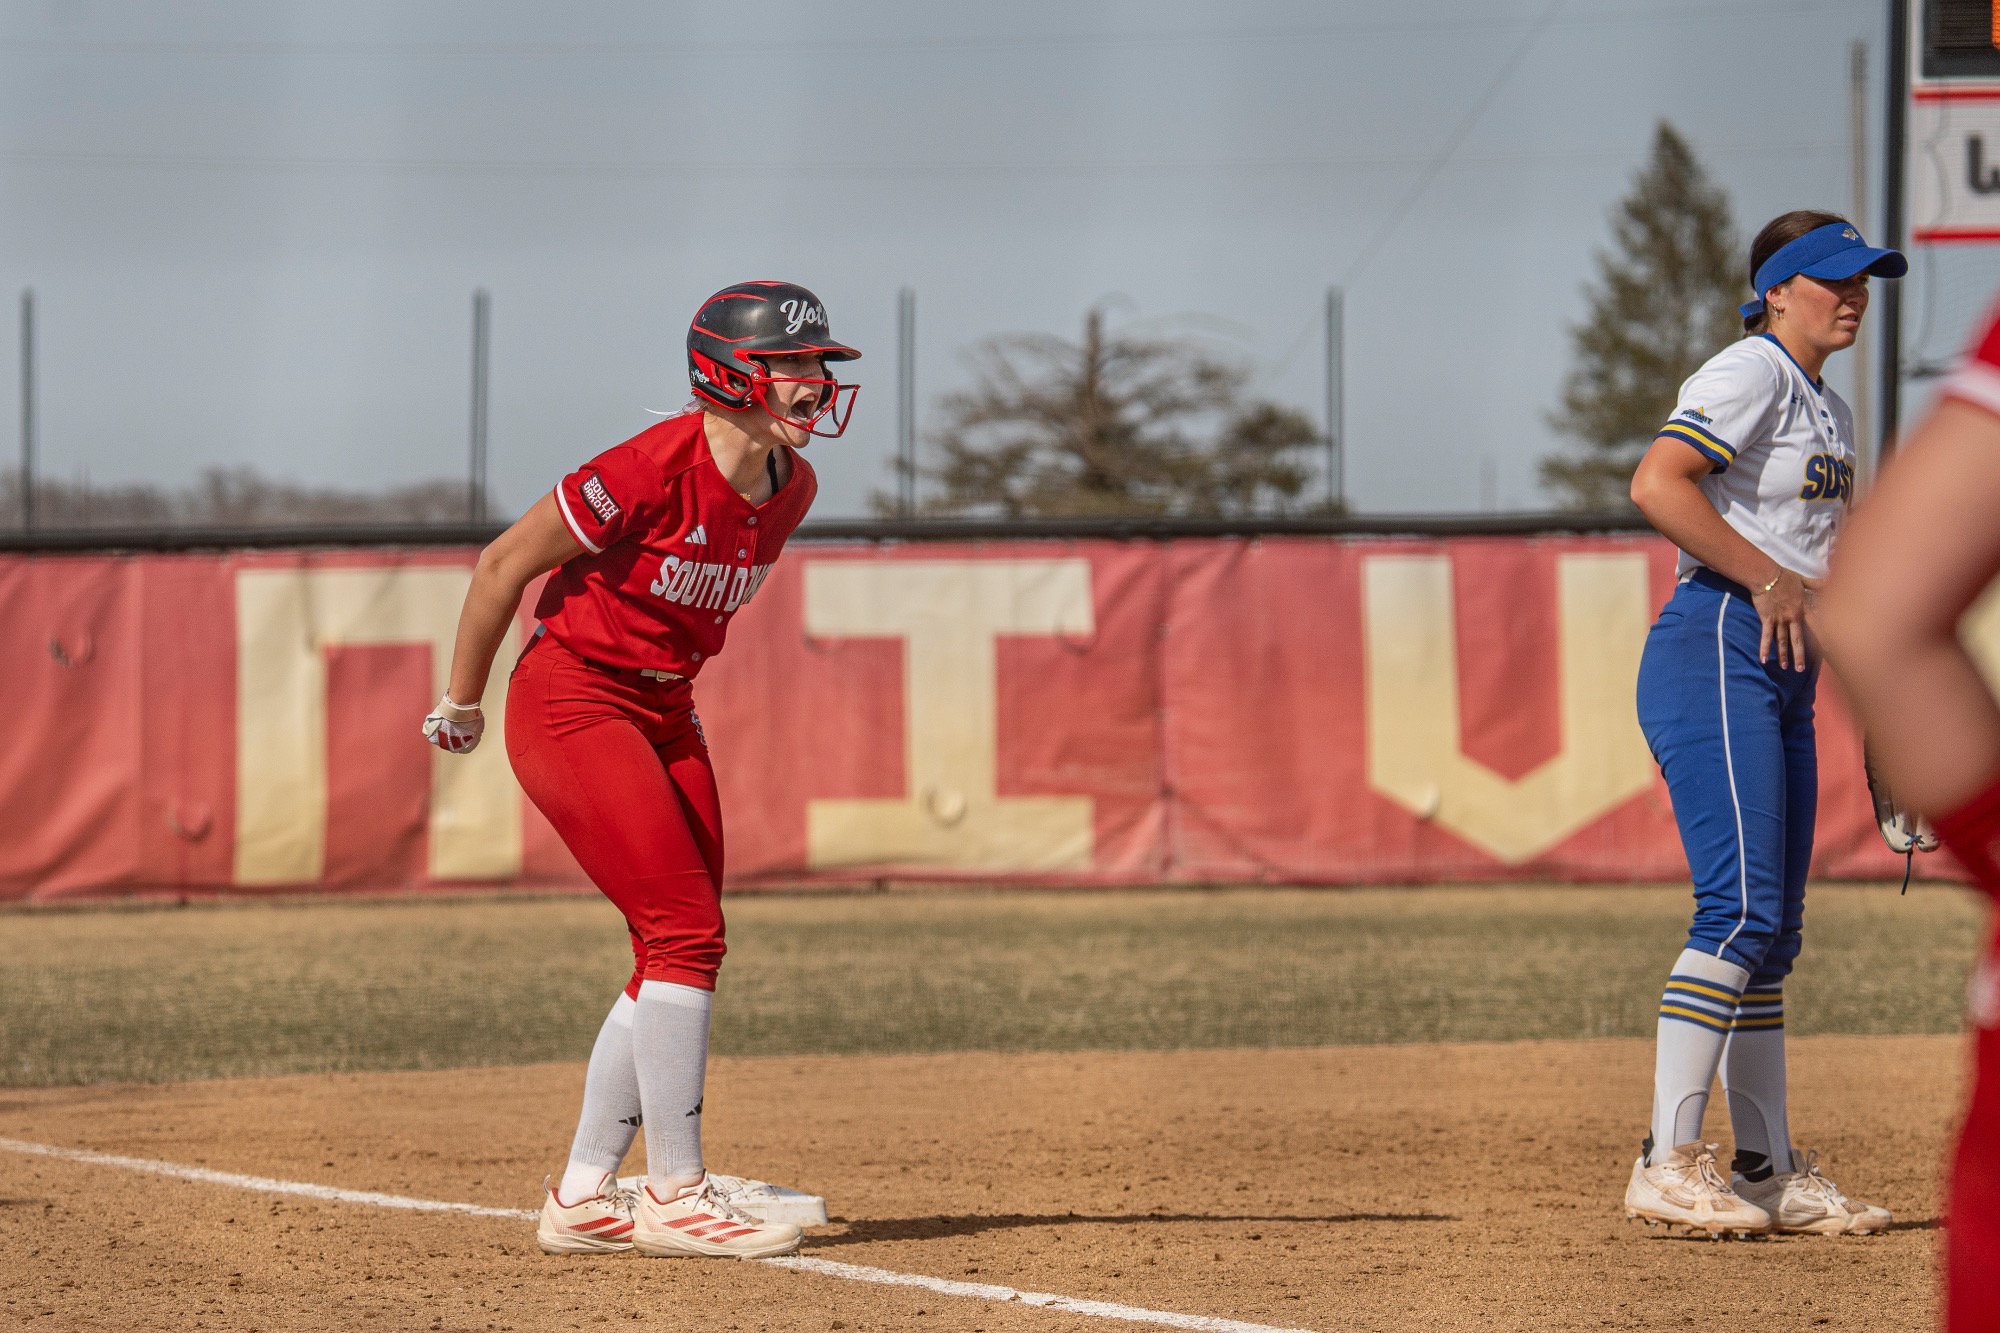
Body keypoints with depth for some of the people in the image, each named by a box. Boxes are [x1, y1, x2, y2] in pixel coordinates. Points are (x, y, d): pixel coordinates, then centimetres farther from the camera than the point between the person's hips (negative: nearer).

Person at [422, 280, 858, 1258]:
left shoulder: (790, 489, -1)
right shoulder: (655, 470, -24)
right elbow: (505, 563, -13)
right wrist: (461, 703, -3)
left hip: (663, 715, 8)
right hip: (571, 704, -8)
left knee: (679, 953, 6)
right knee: (685, 934, -14)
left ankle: (582, 1197, 14)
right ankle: (676, 1195, -8)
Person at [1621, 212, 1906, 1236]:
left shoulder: (1828, 409, 22)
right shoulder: (1751, 374, -7)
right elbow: (1656, 486, -22)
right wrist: (1767, 577, -20)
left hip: (1785, 673, 10)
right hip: (1716, 653, -10)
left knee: (1771, 929, 9)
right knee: (1740, 909, -18)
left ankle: (1771, 1174, 12)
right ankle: (1669, 1162, -20)